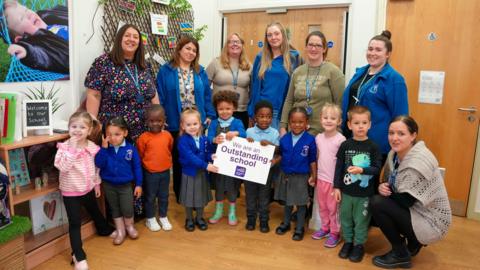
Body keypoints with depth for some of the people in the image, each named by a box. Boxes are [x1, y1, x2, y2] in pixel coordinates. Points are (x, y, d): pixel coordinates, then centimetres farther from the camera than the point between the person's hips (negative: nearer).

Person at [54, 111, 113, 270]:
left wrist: (97, 184, 14)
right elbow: (62, 167, -35)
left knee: (95, 211, 27)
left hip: (88, 188, 5)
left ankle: (104, 230, 55)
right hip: (71, 191, -4)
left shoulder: (92, 147, -6)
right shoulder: (64, 147, -19)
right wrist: (73, 148, -38)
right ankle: (78, 256, 10)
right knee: (75, 223, 0)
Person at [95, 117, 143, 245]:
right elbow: (99, 164, -19)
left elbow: (137, 167, -6)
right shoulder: (104, 149, -9)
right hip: (109, 185, 2)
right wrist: (104, 148, -27)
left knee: (127, 209, 3)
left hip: (126, 185, -2)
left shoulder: (131, 149, -13)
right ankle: (120, 231, 33)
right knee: (115, 209, 16)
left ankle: (129, 226, 33)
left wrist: (138, 184, -4)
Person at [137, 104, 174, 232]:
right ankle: (150, 219, 29)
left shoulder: (168, 135, -5)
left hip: (165, 172, 3)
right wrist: (148, 165, 1)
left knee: (164, 196, 16)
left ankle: (163, 217, 34)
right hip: (150, 173, -3)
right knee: (150, 197, 12)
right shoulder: (144, 137, -15)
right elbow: (140, 155, -5)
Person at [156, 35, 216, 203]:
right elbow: (160, 96, -3)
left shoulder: (200, 72, 8)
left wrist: (210, 115, 1)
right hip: (175, 124, -2)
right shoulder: (166, 71, -2)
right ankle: (180, 194, 26)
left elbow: (207, 96, 8)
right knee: (178, 159, 11)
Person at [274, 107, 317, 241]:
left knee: (301, 203, 11)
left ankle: (299, 228, 26)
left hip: (301, 176, -3)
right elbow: (280, 156, 5)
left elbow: (312, 160, -6)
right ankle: (286, 223, 38)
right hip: (285, 175, 3)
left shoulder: (310, 140, -13)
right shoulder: (284, 139, -4)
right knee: (287, 201, 19)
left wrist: (313, 176, -3)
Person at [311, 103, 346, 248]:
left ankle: (335, 233, 22)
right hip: (321, 178, 6)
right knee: (322, 206, 18)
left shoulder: (341, 140, -16)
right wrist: (314, 175, 12)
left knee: (333, 207, 6)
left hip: (334, 179, -5)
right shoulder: (318, 137, 2)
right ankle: (325, 228, 35)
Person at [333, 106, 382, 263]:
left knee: (361, 220, 10)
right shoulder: (345, 145, -2)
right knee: (345, 219, 14)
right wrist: (337, 187, -1)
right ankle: (348, 242, 33)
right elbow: (338, 167, 1)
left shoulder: (373, 147, -8)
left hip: (365, 193, -2)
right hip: (346, 191, 2)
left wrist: (361, 170, -25)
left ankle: (359, 245, 27)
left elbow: (377, 169, -10)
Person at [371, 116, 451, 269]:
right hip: (413, 210, 8)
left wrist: (387, 192, -8)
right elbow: (389, 183, 8)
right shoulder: (394, 154, -2)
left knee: (377, 203, -20)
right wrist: (382, 188, -15)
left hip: (431, 222, -8)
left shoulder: (419, 161, -27)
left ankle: (401, 255, 0)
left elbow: (406, 201, -24)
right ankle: (413, 242, 16)